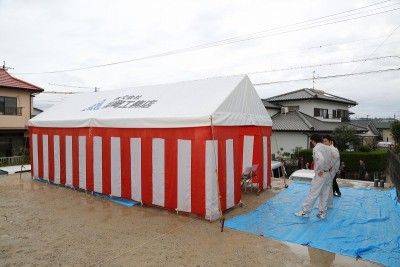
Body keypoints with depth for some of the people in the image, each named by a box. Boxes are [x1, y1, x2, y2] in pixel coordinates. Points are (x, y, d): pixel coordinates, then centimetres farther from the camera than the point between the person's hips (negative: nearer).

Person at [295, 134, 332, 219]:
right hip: (327, 174, 8)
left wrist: (321, 171, -22)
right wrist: (328, 167, 13)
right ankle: (322, 212, 21)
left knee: (313, 194, 0)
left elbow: (321, 159, -32)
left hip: (320, 175, -8)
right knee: (324, 194, 14)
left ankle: (304, 212, 9)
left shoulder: (316, 148, -16)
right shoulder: (327, 147, 9)